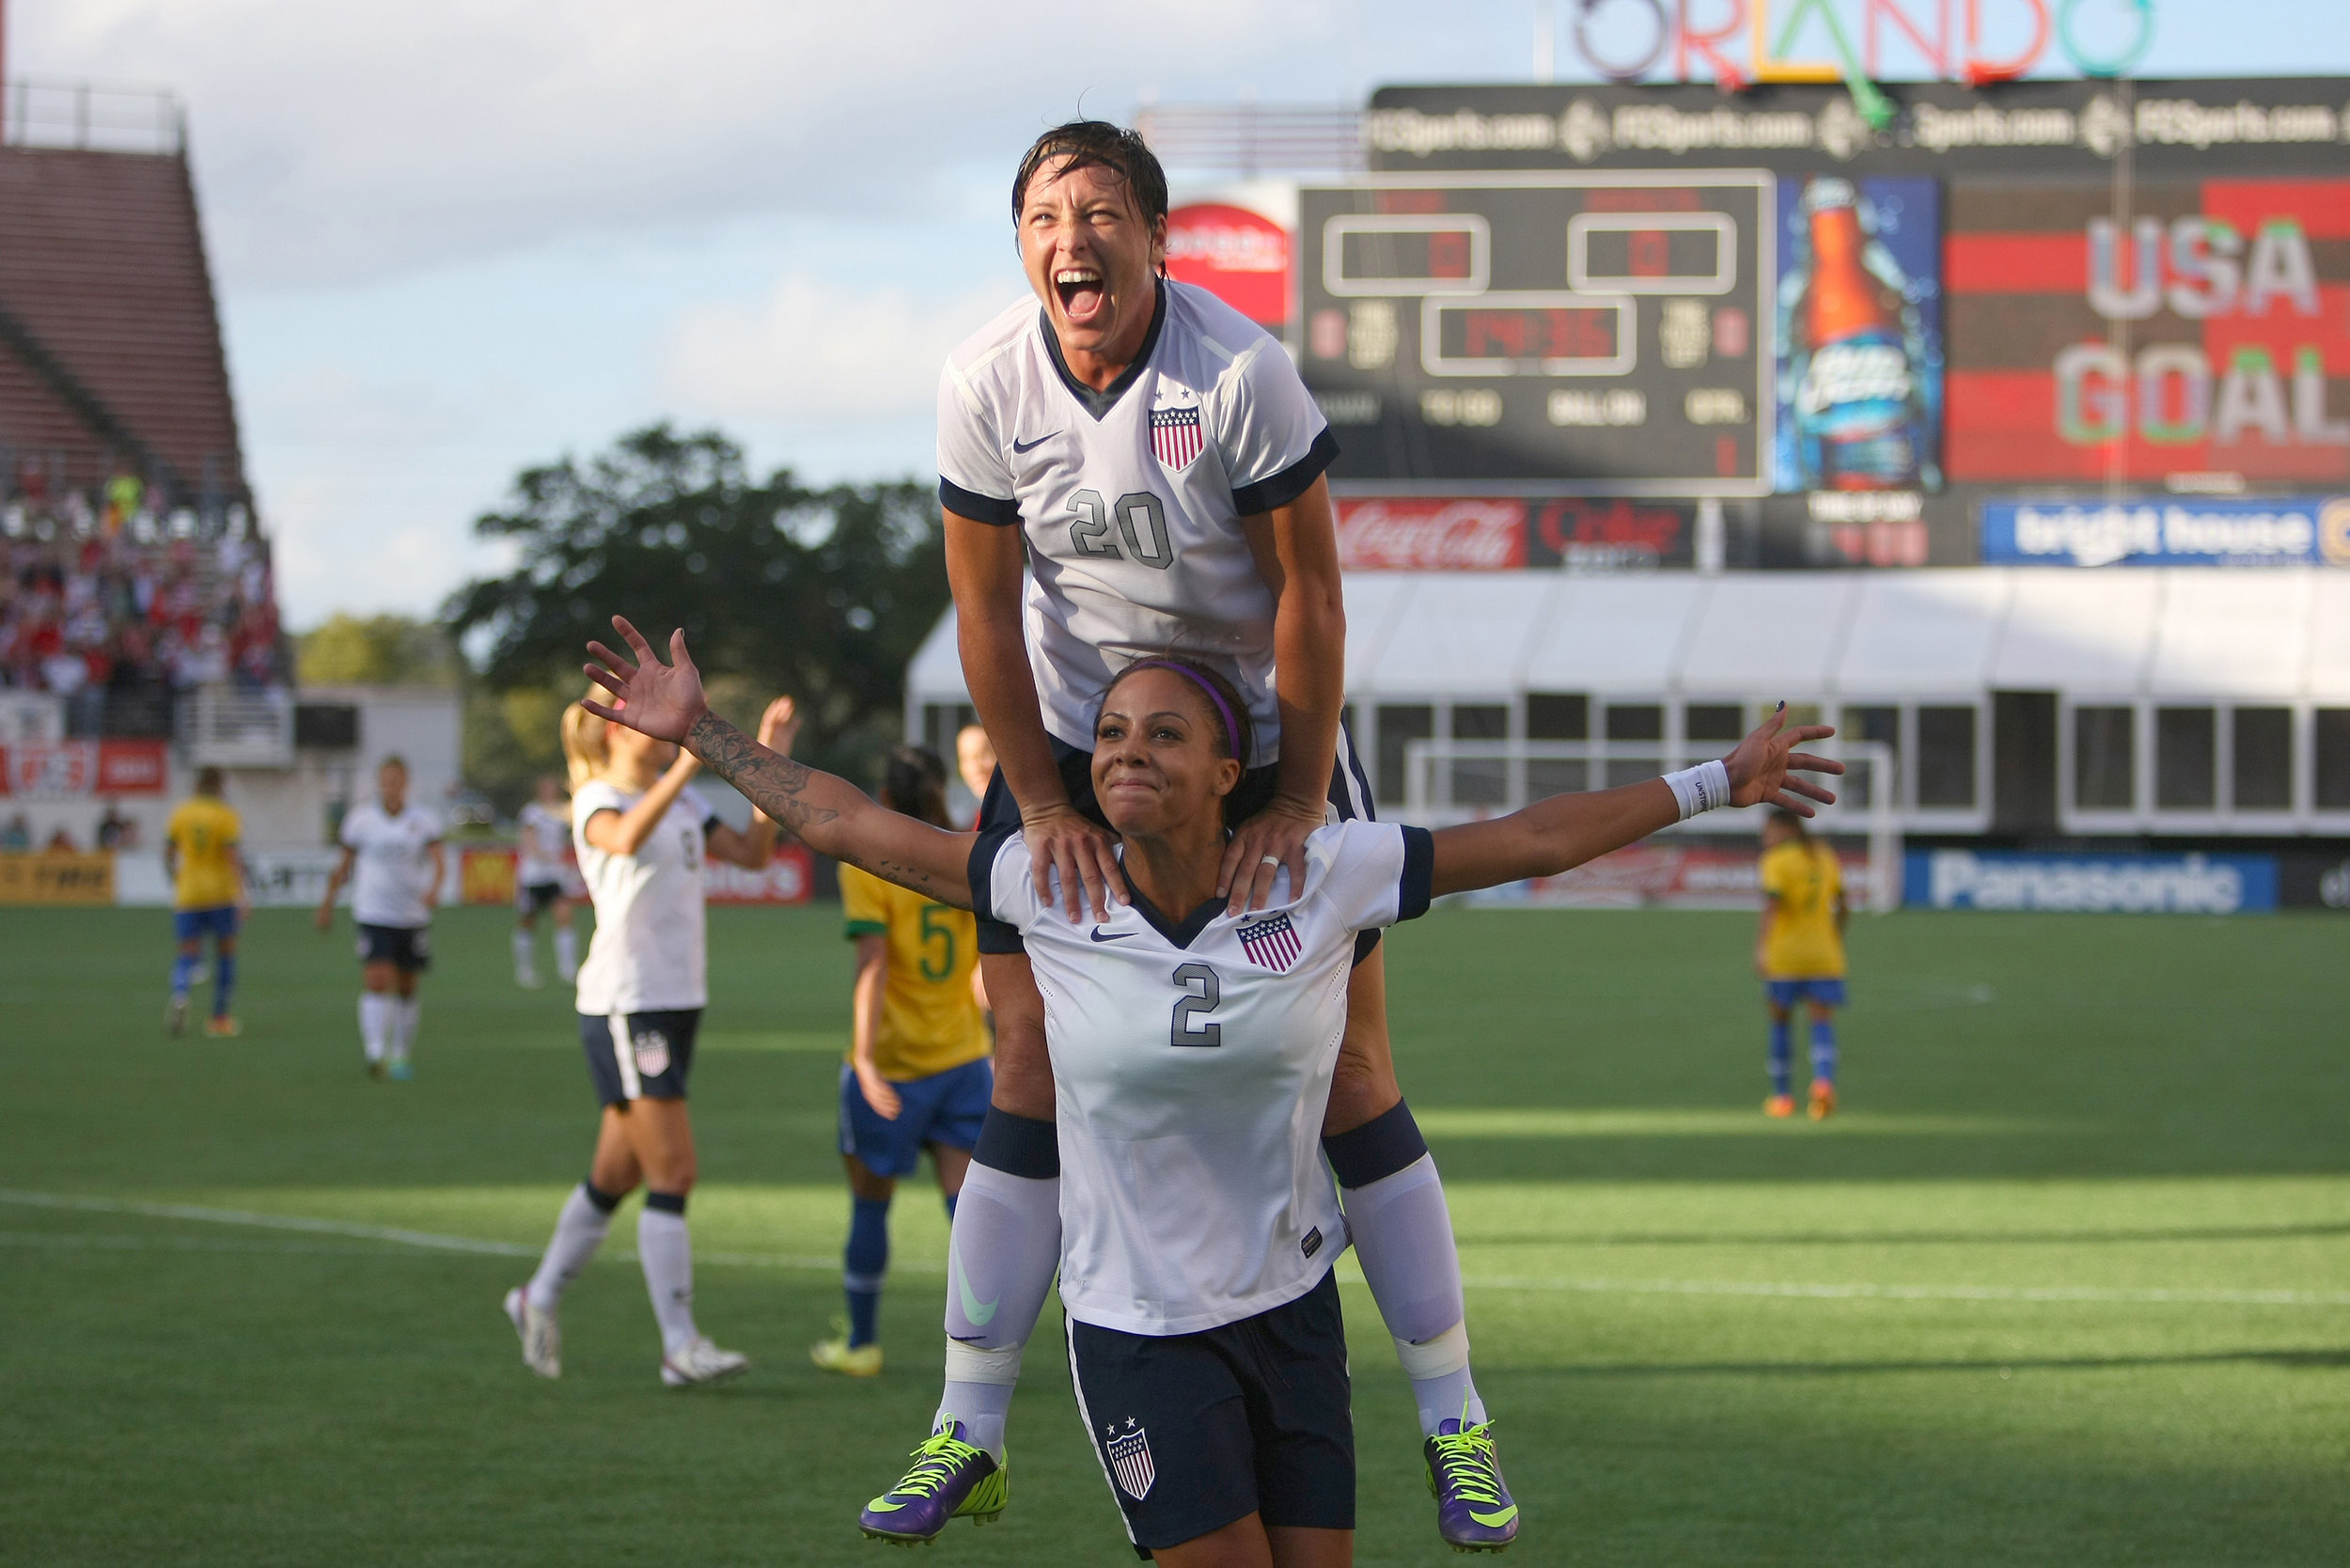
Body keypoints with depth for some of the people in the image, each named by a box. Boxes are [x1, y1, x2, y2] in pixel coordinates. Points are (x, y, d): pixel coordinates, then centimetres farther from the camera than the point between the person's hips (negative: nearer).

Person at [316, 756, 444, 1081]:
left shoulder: (424, 820, -1)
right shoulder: (361, 818, 0)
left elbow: (439, 860, -13)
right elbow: (345, 863, 10)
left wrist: (434, 887, -33)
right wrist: (328, 902, 13)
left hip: (414, 917, 2)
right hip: (373, 916, -2)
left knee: (406, 990, 13)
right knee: (377, 982, -19)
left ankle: (401, 1056, 28)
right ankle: (375, 1053, -26)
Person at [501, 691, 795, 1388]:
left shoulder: (683, 799, 14)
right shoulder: (598, 800, -10)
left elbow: (751, 853, 10)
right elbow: (626, 838, -34)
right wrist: (686, 764, -43)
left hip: (678, 1002, 8)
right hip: (623, 1008, -8)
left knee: (618, 1173, 14)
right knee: (673, 1173, -11)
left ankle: (539, 1299, 30)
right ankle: (680, 1346, -10)